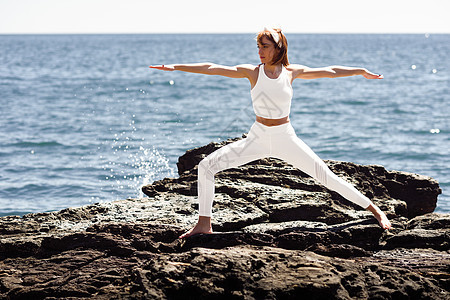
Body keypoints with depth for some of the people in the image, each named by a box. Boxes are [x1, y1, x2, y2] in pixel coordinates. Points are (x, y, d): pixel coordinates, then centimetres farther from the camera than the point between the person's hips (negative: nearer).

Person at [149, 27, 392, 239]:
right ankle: (204, 224, -1)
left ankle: (375, 211, 7)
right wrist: (175, 67, -11)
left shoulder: (292, 72, -3)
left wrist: (361, 71, 9)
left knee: (326, 176, -5)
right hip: (258, 138, 1)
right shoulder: (252, 72, -5)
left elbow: (329, 71, 7)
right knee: (206, 166, -11)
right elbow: (210, 68, -8)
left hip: (286, 139, -1)